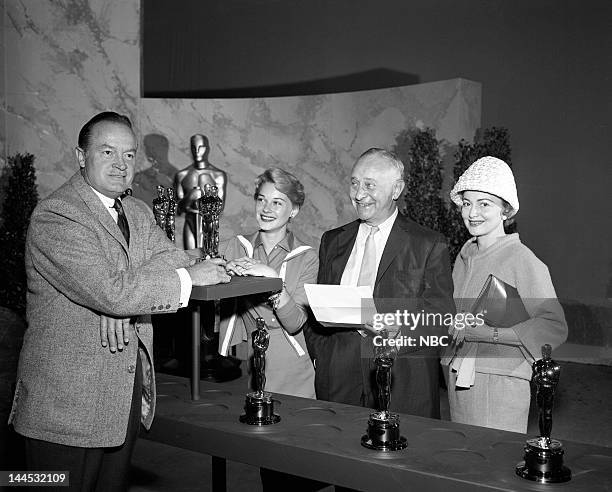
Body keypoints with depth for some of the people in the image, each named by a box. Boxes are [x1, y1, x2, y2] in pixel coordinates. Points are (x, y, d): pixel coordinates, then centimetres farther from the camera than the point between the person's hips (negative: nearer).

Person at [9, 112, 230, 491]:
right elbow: (112, 291, -25)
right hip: (68, 400, -7)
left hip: (129, 393, 8)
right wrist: (188, 277, -18)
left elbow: (170, 258, 1)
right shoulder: (54, 217, -16)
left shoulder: (139, 213, 13)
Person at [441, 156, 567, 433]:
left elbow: (555, 328, -17)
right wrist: (453, 327, 2)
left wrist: (491, 332, -24)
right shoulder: (465, 255, 10)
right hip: (458, 378, 6)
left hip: (500, 381, -6)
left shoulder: (522, 260, -11)